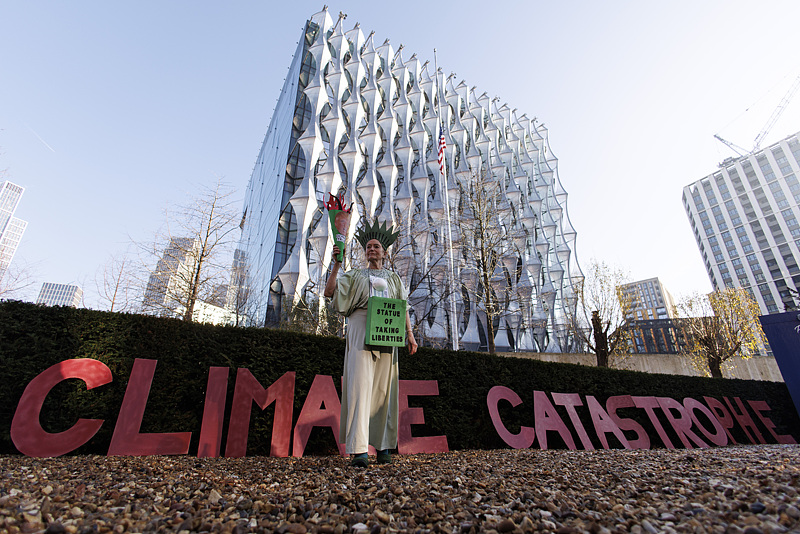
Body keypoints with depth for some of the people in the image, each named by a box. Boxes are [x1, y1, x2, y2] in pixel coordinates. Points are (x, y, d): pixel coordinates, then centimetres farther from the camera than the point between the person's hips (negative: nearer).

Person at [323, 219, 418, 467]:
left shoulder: (393, 278, 22)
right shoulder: (355, 276, 18)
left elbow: (403, 309, 14)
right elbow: (329, 292, 4)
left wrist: (410, 334, 2)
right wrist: (336, 264, -3)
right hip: (360, 332, -2)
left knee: (384, 389, 1)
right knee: (359, 386, -14)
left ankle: (383, 445, 13)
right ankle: (359, 450, -15)